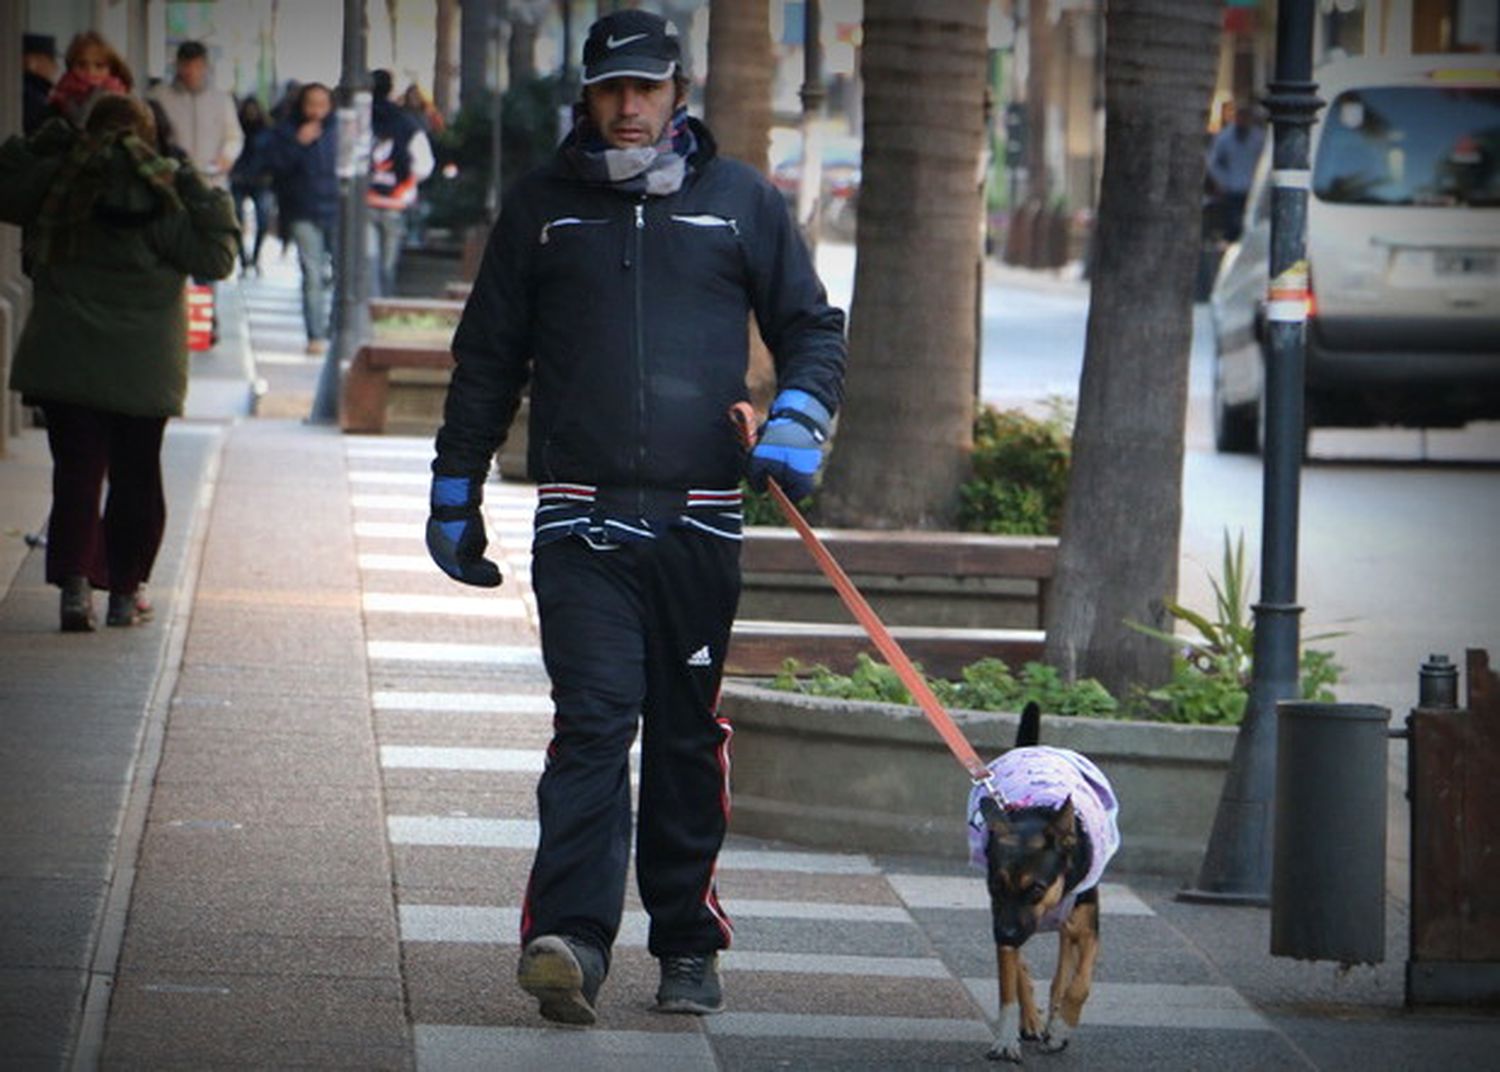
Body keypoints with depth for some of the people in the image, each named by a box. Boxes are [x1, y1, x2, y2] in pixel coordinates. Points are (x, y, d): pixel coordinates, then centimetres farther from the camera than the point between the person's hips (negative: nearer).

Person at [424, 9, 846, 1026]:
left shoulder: (741, 201, 10)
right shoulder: (541, 207, 11)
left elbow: (813, 326, 16)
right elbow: (486, 360, 17)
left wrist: (799, 418, -4)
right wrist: (456, 492, 16)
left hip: (701, 521, 1)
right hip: (582, 519, -1)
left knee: (690, 734, 7)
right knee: (594, 718, -14)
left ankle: (688, 943, 17)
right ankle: (572, 937, -23)